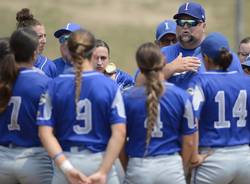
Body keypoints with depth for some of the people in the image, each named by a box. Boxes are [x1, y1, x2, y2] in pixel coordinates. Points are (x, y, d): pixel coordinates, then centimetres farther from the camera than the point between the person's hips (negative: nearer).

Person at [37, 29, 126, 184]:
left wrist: (66, 167, -12)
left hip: (66, 160, 1)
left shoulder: (55, 86, -2)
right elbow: (119, 133, -11)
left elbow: (45, 132, -7)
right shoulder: (110, 86, -5)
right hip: (99, 160, -1)